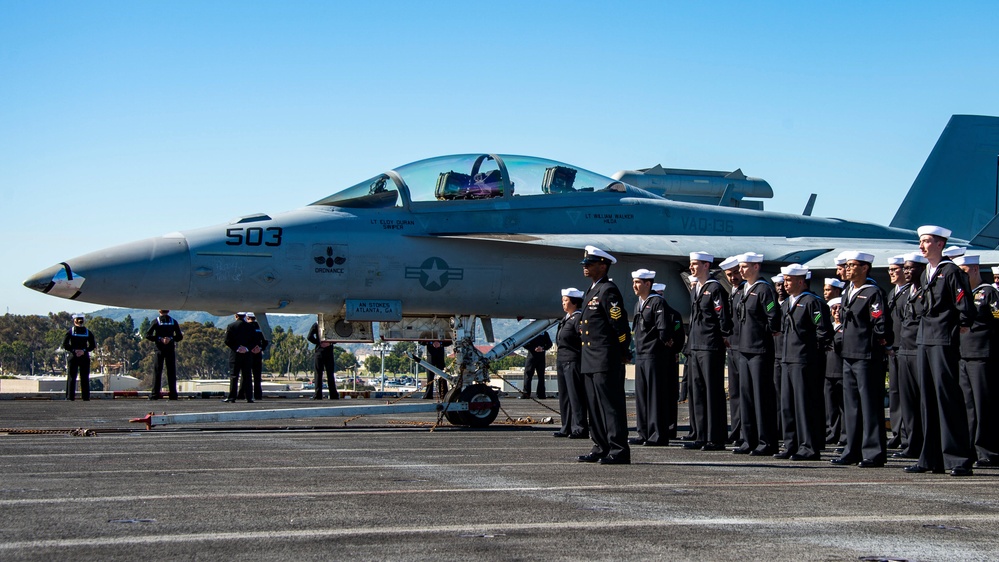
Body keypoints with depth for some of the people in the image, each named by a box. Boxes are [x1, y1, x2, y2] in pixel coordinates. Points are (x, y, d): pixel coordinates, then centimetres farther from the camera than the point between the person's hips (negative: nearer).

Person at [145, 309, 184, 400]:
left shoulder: (156, 321, -1)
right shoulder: (173, 322, 5)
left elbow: (148, 335, -8)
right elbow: (180, 336, 4)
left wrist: (159, 339, -7)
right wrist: (171, 338, -2)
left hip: (160, 349, -2)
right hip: (171, 349, 2)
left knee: (157, 371, 0)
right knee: (171, 371, 4)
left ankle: (155, 393, -5)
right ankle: (173, 394, 1)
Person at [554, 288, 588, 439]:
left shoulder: (579, 318, -10)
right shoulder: (565, 319, 18)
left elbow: (585, 340, -16)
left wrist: (583, 360, -18)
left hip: (573, 362, -10)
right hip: (562, 361, 10)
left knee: (575, 395, -8)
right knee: (564, 396, 11)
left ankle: (580, 428, -7)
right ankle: (567, 427, 17)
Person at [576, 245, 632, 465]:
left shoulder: (608, 291, -11)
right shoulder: (591, 292, 18)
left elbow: (620, 325, -14)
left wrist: (623, 354, -7)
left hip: (606, 361, -10)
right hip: (590, 360, 10)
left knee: (611, 405, -8)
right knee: (595, 406, 12)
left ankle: (619, 451, -7)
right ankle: (601, 449, 17)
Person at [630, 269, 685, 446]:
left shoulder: (658, 302, -10)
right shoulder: (638, 304, 17)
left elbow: (664, 328, -18)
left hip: (655, 356, -9)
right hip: (640, 356, 9)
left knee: (656, 396, -6)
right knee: (641, 396, 10)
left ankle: (658, 435, -4)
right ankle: (644, 434, 15)